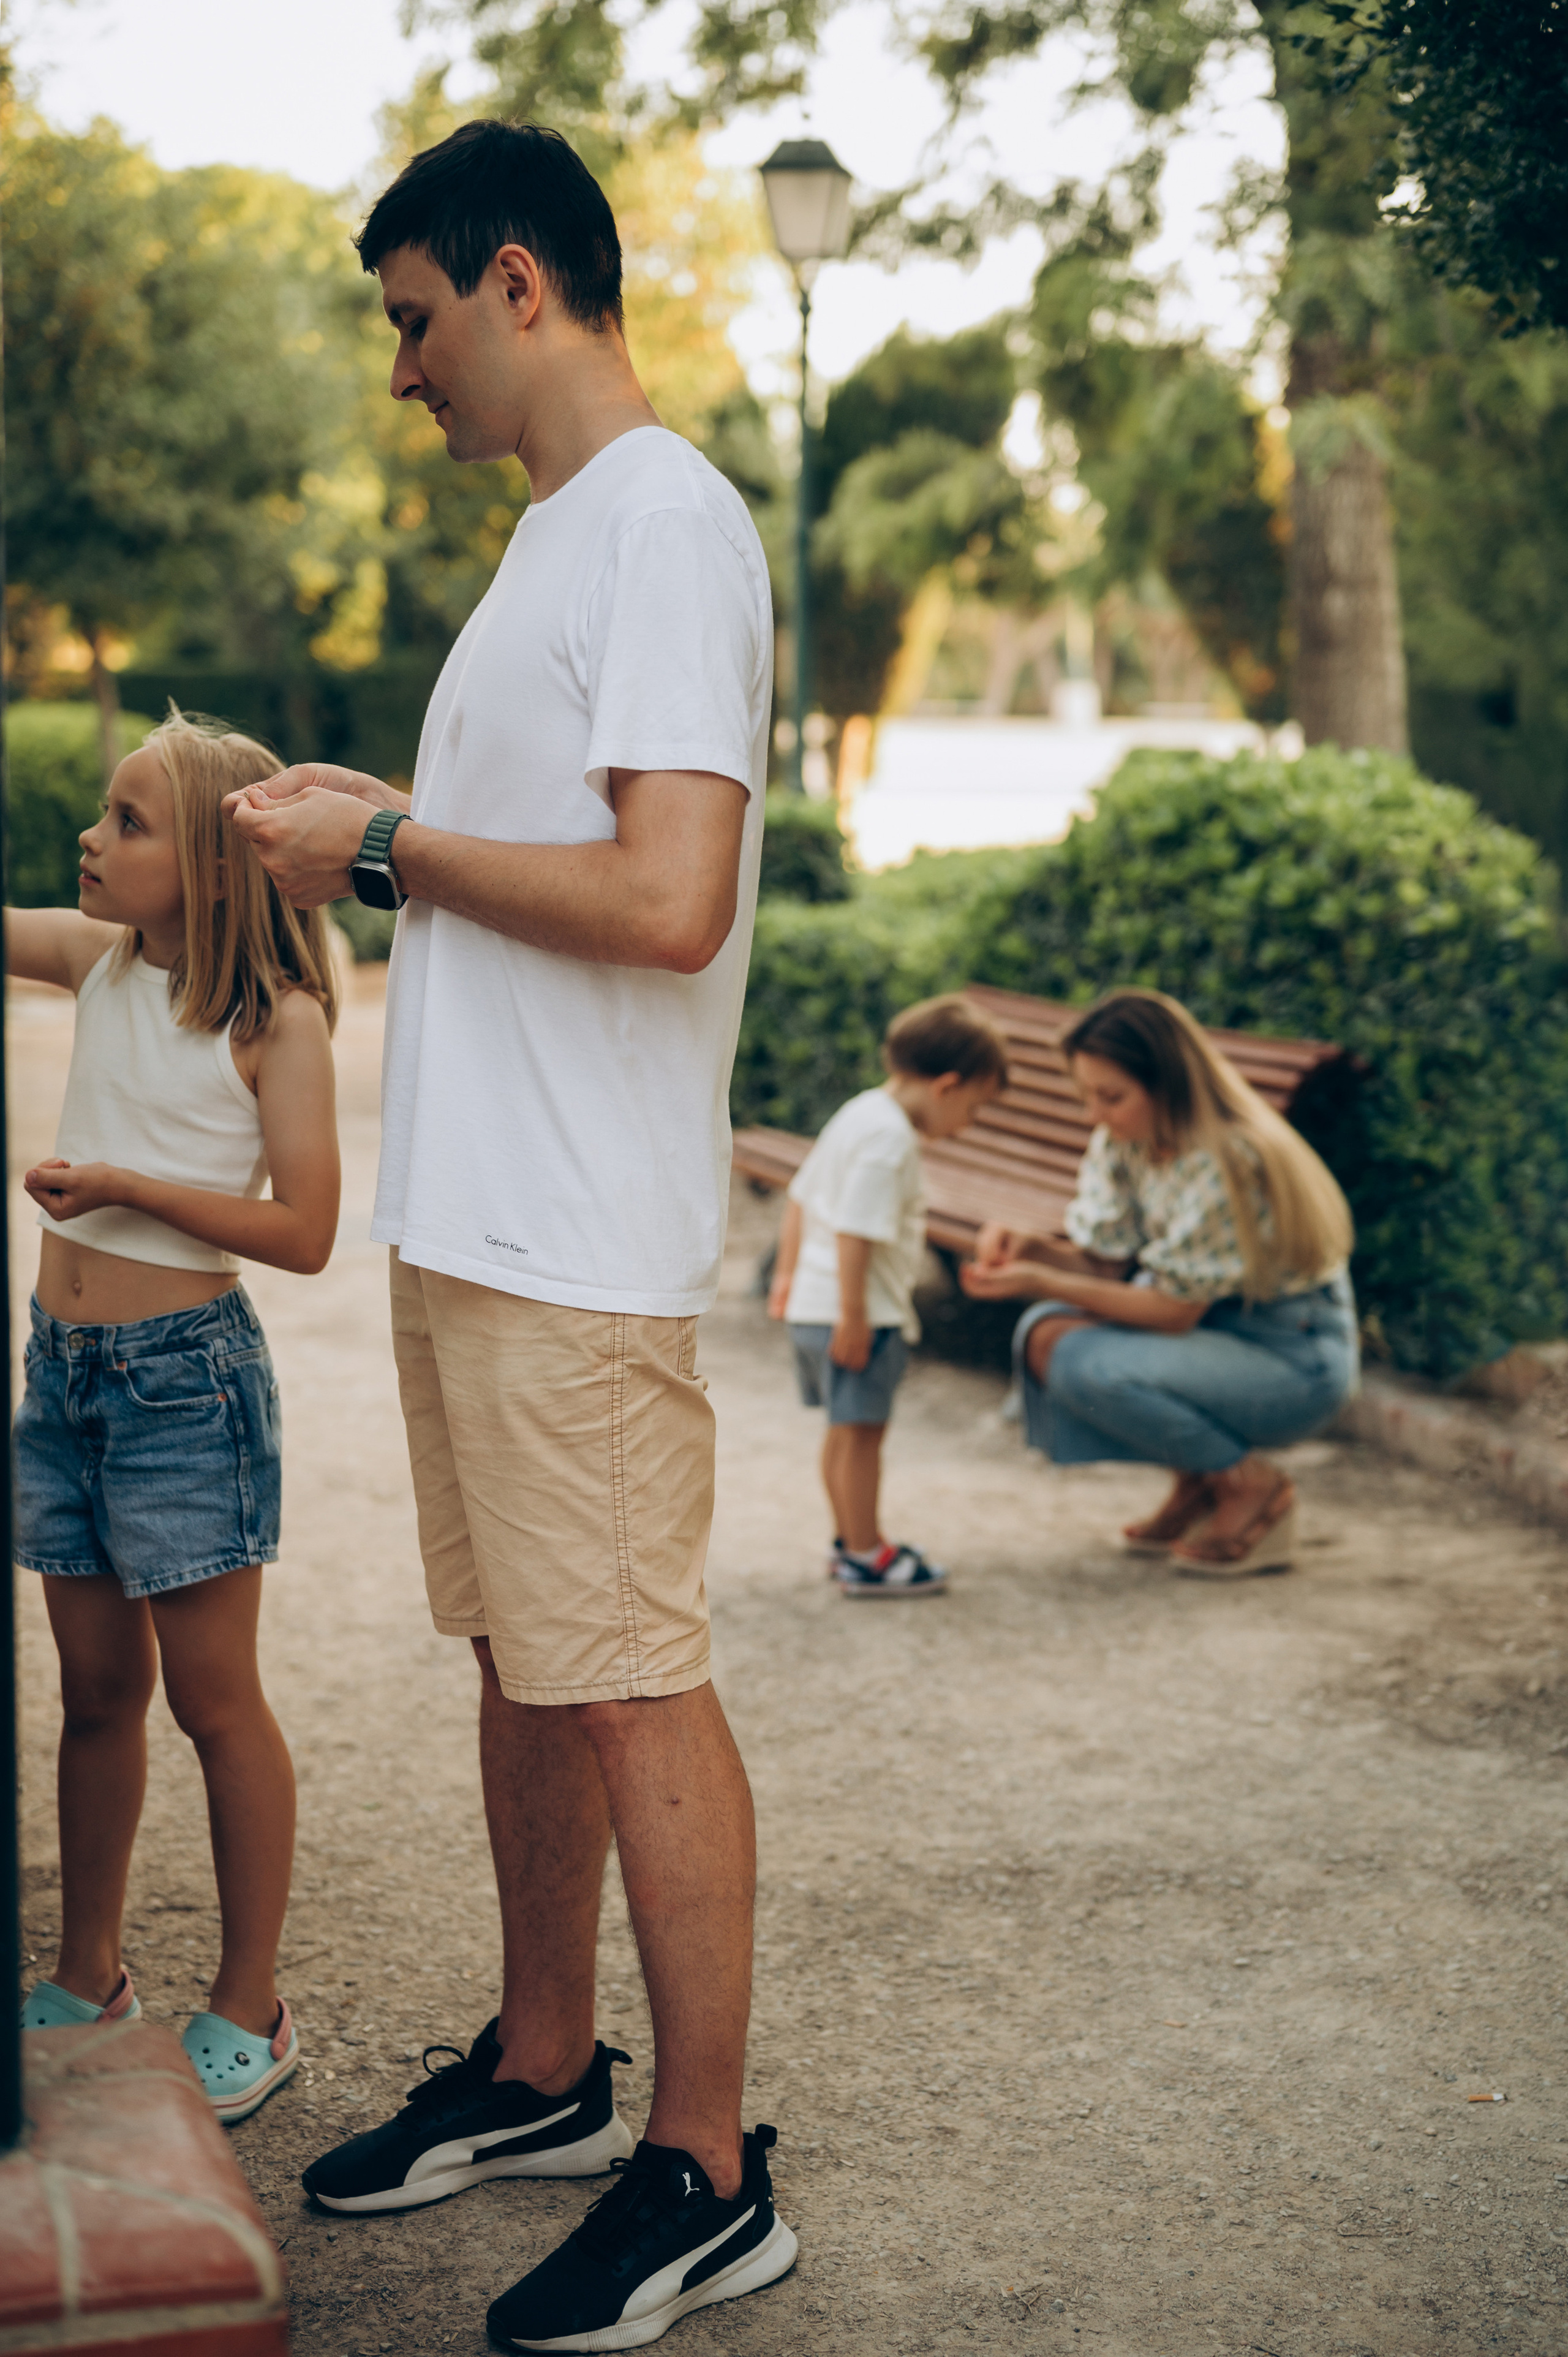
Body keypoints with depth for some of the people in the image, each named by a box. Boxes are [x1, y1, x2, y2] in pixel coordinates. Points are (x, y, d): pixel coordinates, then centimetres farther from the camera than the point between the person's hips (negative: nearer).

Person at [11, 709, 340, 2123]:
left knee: (212, 1697, 1)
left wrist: (124, 1185, -18)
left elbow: (304, 1235, -14)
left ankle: (250, 2012, 12)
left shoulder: (278, 1019, -11)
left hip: (186, 1371, -6)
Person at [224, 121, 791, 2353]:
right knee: (522, 1662, 17)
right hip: (476, 1220, 10)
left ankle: (709, 2172, 9)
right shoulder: (561, 534, 19)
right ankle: (544, 2071, 31)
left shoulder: (667, 521, -13)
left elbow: (667, 898, -23)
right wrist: (374, 821, 12)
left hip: (580, 1241, -10)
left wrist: (390, 850, -13)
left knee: (633, 1686, -2)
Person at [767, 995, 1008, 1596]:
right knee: (862, 1432, -1)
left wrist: (788, 1271, 25)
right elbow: (854, 1231, -26)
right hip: (860, 1311, -10)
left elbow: (801, 1195, 19)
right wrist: (853, 1316, -25)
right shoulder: (890, 1139, -20)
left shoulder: (859, 1113, 12)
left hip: (813, 1301, 10)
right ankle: (866, 1557, 7)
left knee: (846, 1430, 19)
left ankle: (850, 1539, 30)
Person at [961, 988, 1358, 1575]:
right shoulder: (1124, 1142, -3)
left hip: (1295, 1357, -8)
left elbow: (1175, 1311, -24)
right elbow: (1103, 1264, -1)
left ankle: (1254, 1486, -7)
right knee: (1045, 1336, -9)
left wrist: (1041, 1282, -28)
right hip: (1217, 1327, 9)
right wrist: (1030, 1250, -21)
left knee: (1087, 1366, -27)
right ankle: (1198, 1482, 5)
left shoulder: (1229, 1163, -28)